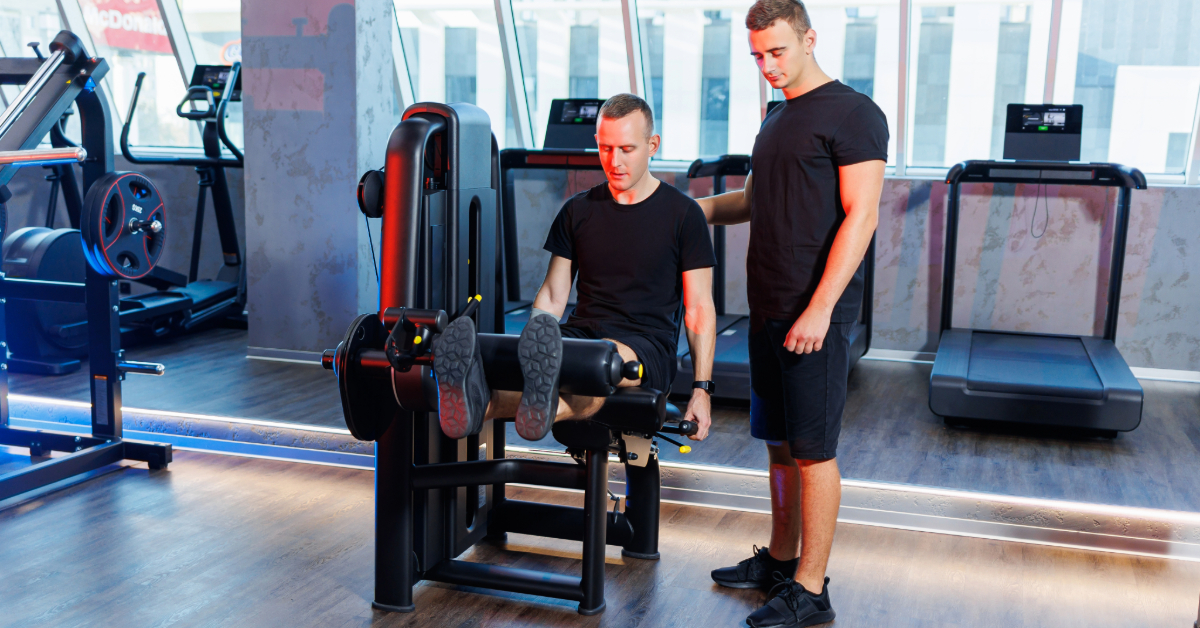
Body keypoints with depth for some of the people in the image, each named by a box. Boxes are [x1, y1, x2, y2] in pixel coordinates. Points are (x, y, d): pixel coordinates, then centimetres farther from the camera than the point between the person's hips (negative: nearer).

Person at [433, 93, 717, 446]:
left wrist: (702, 388, -7)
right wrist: (529, 350, -3)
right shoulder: (577, 211, 14)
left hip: (646, 348, -3)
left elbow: (699, 308, 2)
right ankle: (474, 400, -66)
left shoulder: (682, 214, 4)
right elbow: (552, 297, 14)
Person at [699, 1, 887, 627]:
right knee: (779, 443, 15)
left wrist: (820, 308, -21)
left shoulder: (853, 114, -8)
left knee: (813, 450, -3)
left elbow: (860, 215, -15)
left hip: (816, 315, -8)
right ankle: (779, 560, 29)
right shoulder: (777, 117, 18)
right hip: (768, 310, 8)